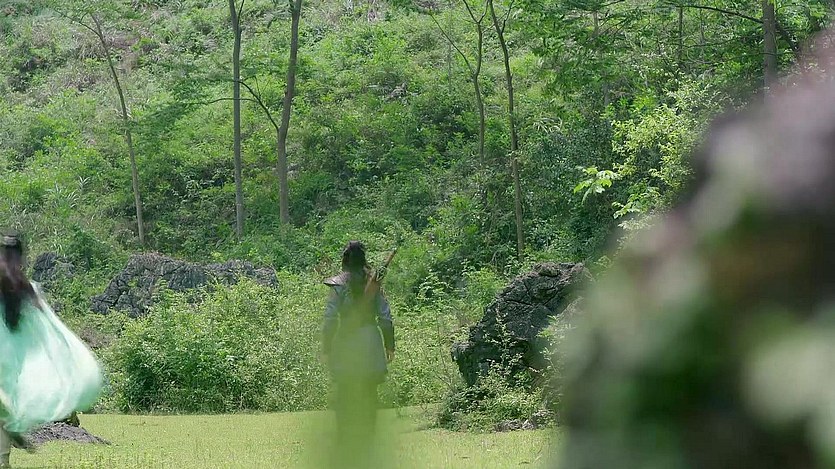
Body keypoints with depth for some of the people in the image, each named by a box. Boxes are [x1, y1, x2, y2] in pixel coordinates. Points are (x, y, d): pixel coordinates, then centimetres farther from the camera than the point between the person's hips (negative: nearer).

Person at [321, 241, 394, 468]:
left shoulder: (338, 285, -6)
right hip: (371, 348, 2)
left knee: (345, 402, 5)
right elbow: (386, 318, 0)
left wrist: (326, 349, -2)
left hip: (345, 347, -2)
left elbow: (330, 320, -10)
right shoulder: (375, 284, 1)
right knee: (368, 401, 11)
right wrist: (389, 346, 10)